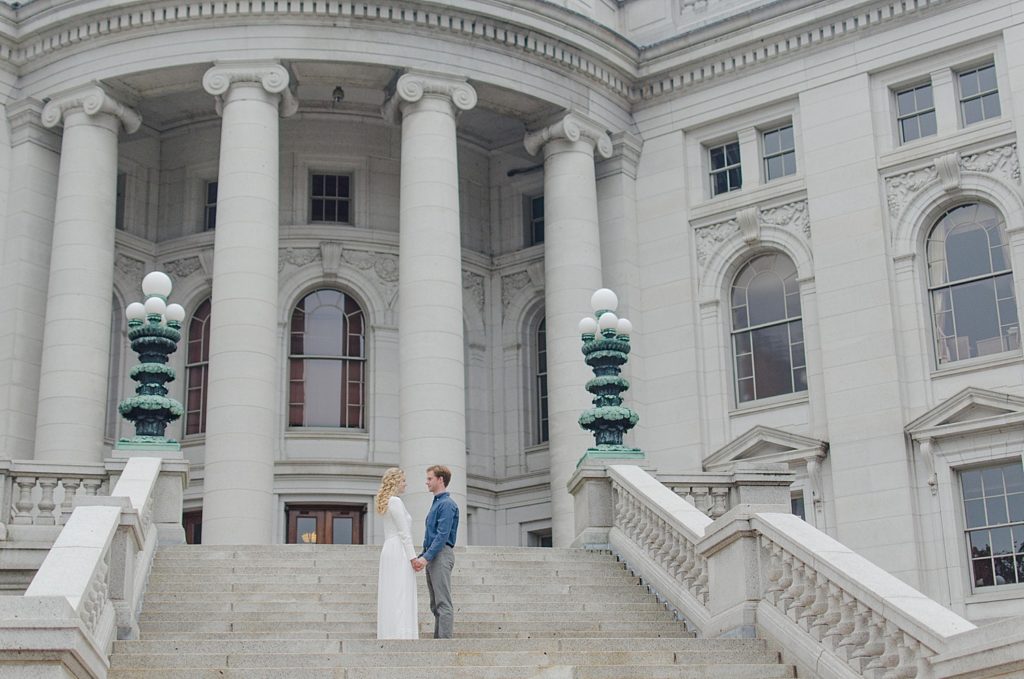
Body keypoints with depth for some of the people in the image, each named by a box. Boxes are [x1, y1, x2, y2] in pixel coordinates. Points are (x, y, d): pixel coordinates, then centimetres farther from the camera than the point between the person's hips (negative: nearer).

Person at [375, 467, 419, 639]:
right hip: (399, 550, -10)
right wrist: (412, 556, -16)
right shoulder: (396, 502, -11)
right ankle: (401, 634, -16)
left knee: (391, 596, 7)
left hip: (389, 550, 10)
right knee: (401, 595, -12)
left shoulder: (387, 502, 18)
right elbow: (404, 532, -16)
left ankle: (389, 634, 7)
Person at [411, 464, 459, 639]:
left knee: (443, 603, -11)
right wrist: (421, 557, 17)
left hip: (441, 555, -10)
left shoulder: (447, 504, -11)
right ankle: (438, 639, 13)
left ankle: (445, 640, -13)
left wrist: (426, 557, -22)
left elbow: (442, 535, -19)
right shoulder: (436, 504, 20)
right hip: (432, 558, 10)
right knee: (435, 605, 10)